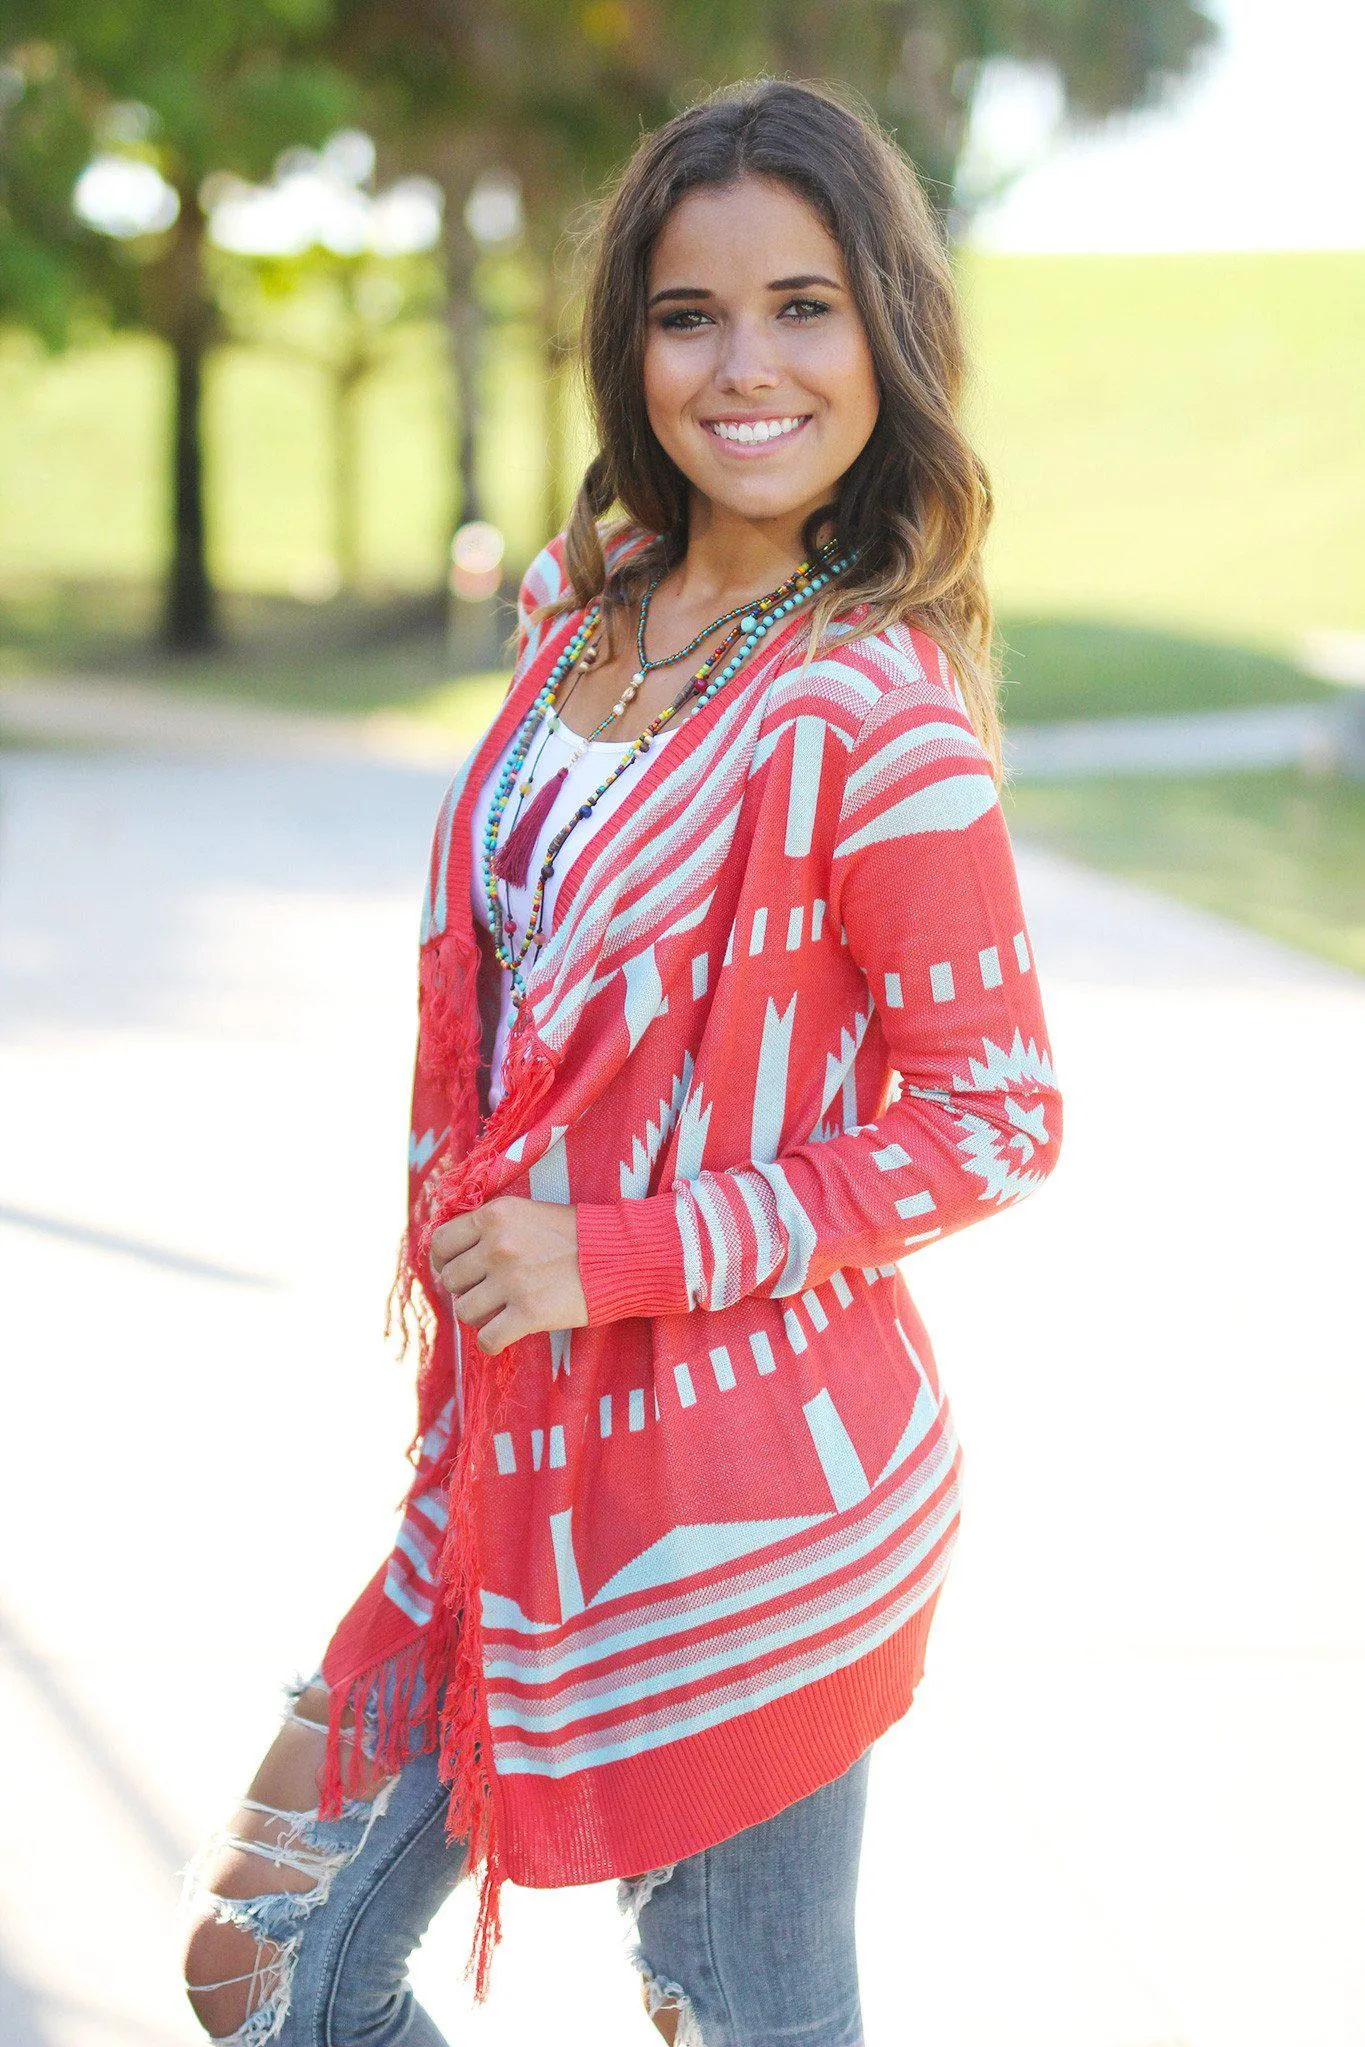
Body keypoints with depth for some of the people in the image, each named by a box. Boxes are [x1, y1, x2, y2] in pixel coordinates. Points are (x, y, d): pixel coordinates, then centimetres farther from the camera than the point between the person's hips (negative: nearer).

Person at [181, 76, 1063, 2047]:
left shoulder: (874, 714, -17)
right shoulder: (593, 611, 5)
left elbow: (997, 1115, -13)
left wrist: (620, 1250, -18)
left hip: (744, 1492, -7)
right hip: (523, 1445, 7)